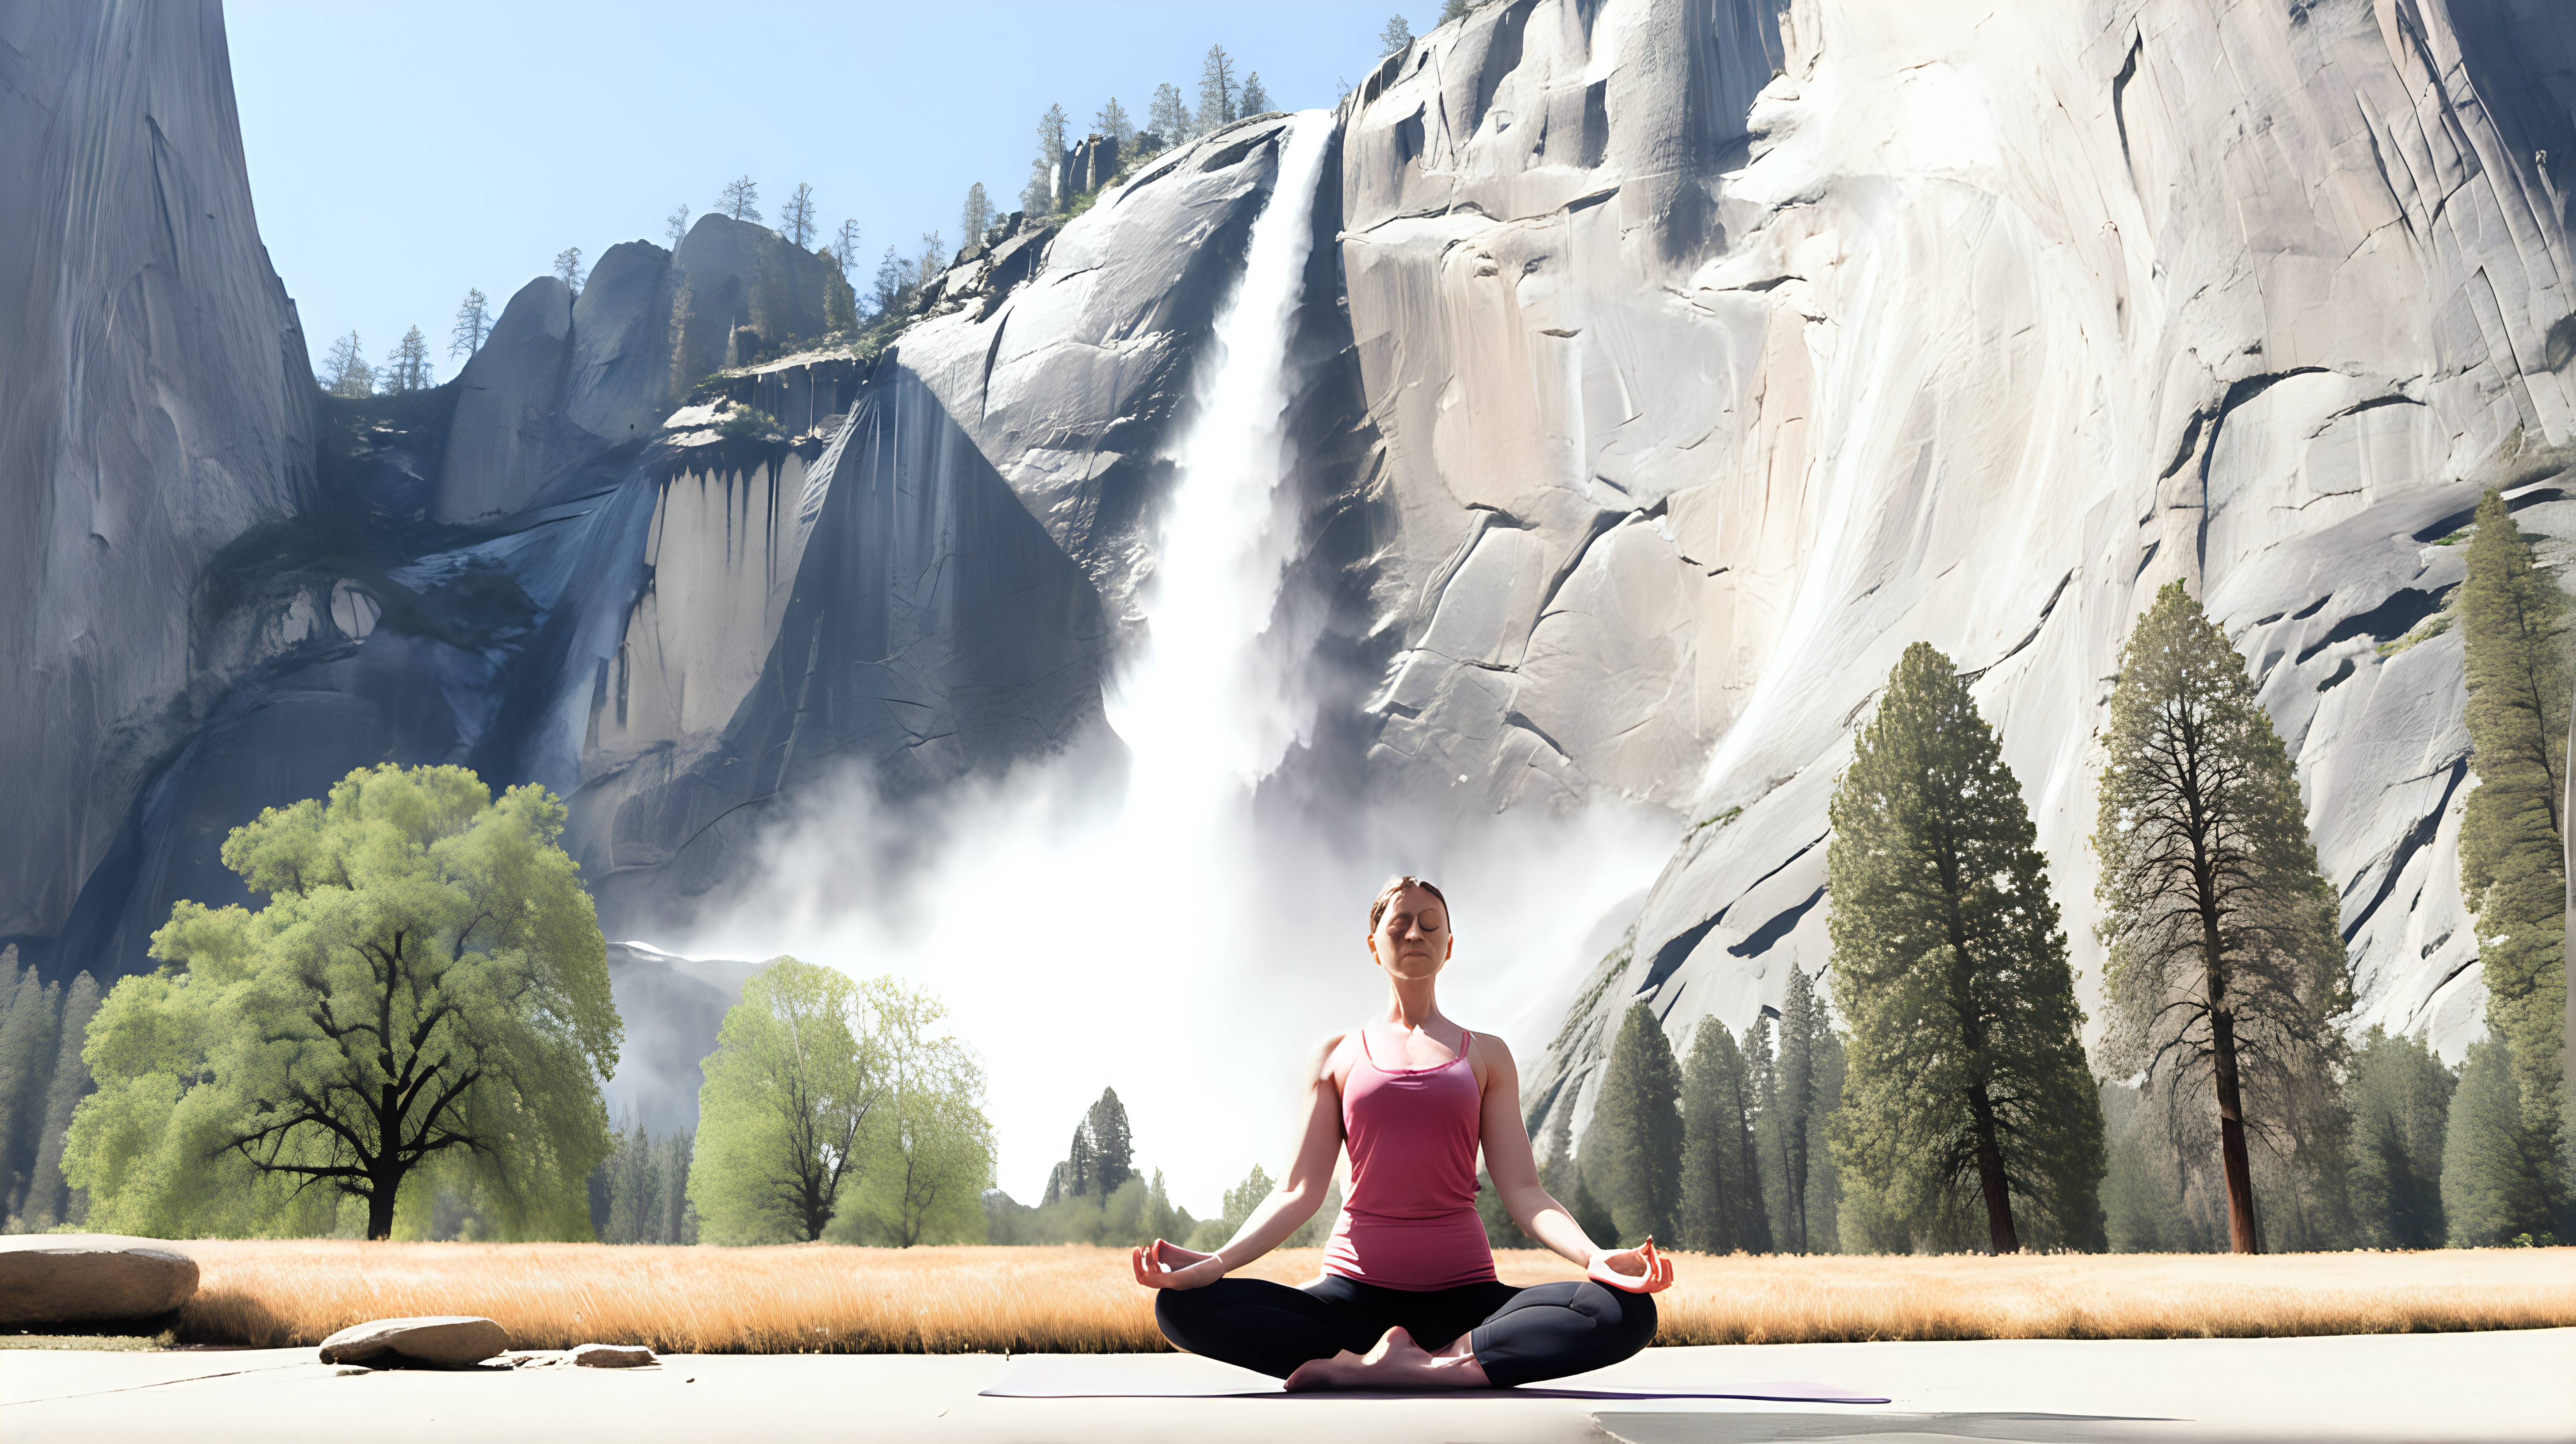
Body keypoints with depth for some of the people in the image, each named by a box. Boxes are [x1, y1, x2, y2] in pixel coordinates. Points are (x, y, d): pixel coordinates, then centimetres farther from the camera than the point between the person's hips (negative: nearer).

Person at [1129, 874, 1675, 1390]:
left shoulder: (1485, 1054, 14)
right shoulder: (1338, 1055, 13)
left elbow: (1522, 1190, 4)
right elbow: (1300, 1190, 5)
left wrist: (1594, 1255, -17)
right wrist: (1219, 1261, -14)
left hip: (1464, 1295, 0)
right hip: (1355, 1293, 0)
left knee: (1628, 1312, -29)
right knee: (1182, 1305, -27)